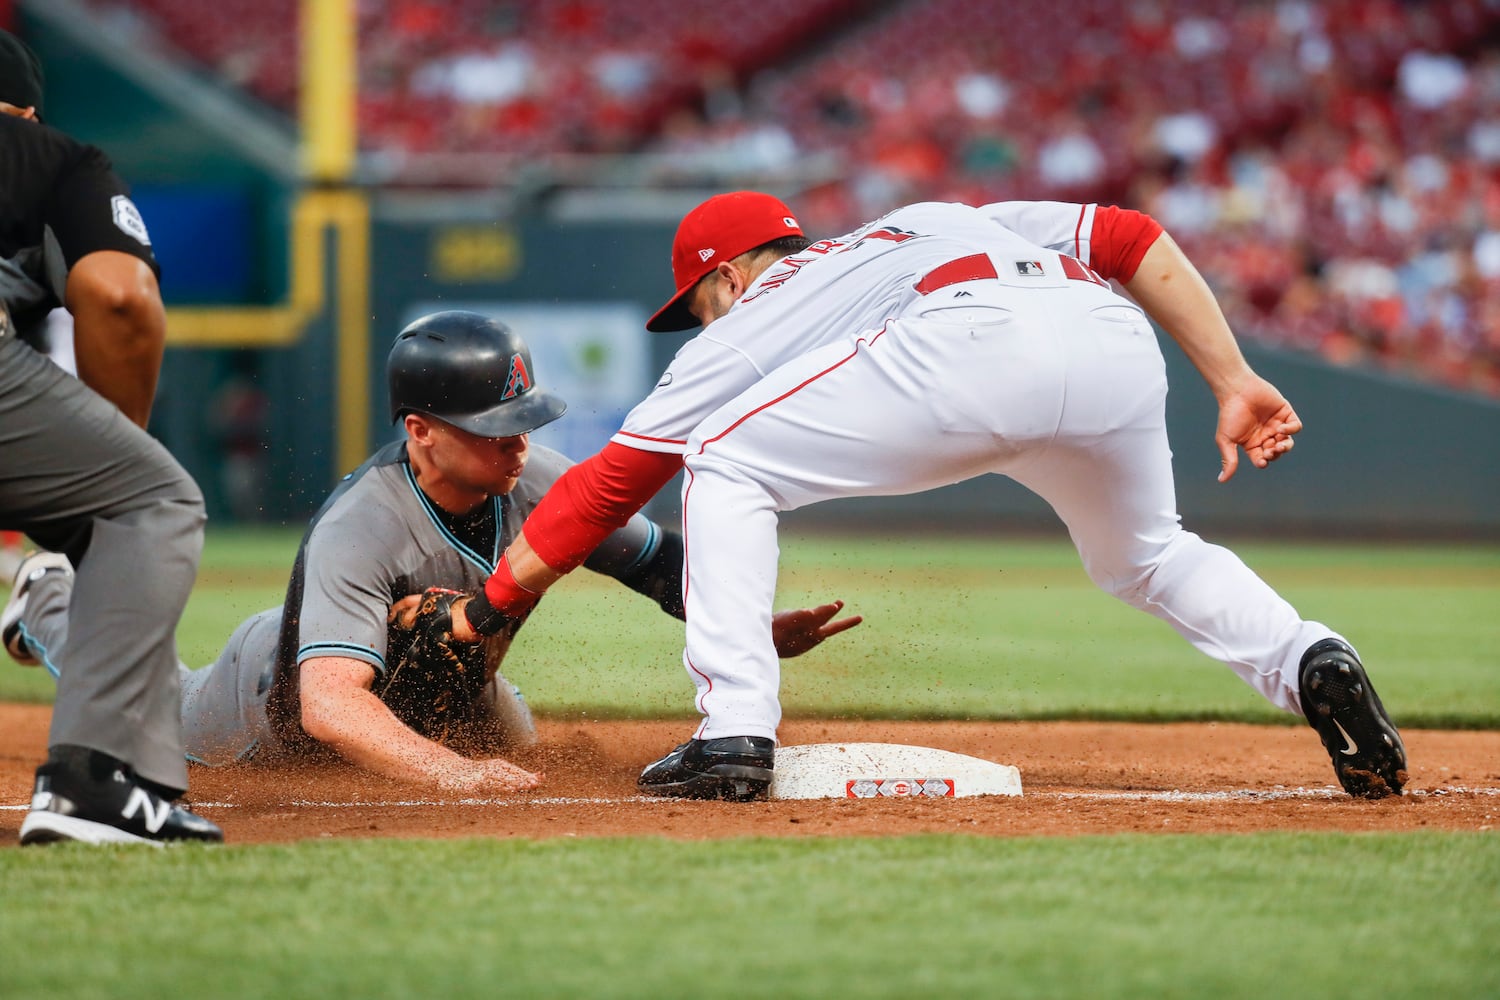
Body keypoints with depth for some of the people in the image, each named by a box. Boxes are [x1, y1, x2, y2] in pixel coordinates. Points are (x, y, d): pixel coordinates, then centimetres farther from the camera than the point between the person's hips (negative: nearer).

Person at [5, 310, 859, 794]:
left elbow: (664, 560, -20)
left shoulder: (536, 483, -30)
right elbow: (329, 704, -59)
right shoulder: (358, 530, -47)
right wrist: (445, 770, -75)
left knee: (512, 735, 35)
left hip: (448, 699, 5)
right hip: (279, 707, -5)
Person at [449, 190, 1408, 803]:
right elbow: (1131, 239, 29)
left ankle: (736, 735, 3)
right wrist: (1235, 385, 25)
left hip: (972, 350, -5)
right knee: (1148, 559, 32)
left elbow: (607, 483, 30)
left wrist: (484, 610, 39)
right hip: (1120, 347, 5)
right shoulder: (931, 221, 43)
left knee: (726, 467, 15)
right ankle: (1310, 661, 6)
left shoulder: (743, 326, 31)